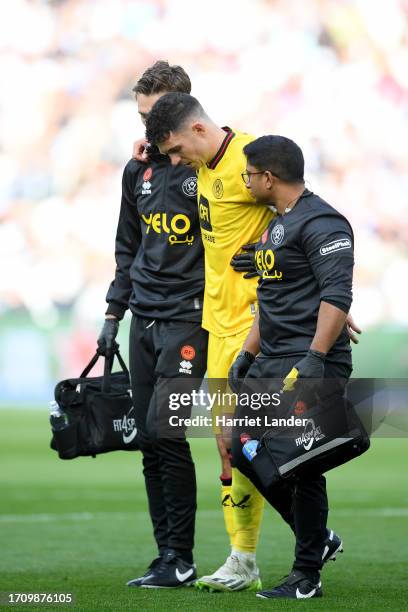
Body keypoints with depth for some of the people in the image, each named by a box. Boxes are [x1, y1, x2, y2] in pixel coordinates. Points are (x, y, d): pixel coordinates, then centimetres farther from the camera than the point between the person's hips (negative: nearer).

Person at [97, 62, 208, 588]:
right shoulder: (138, 170, 12)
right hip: (144, 322, 7)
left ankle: (180, 559, -6)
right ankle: (167, 557, 11)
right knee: (149, 442, 6)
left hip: (188, 318, -7)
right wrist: (114, 313, 16)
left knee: (165, 432, -13)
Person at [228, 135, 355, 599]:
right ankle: (315, 538, 22)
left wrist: (314, 358, -28)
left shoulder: (320, 222, -13)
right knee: (245, 453, 9)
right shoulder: (276, 225, 19)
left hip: (312, 368, -10)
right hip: (272, 366, 10)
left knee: (301, 468, -7)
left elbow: (336, 296, -22)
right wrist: (247, 355, 25)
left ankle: (307, 576, 1)